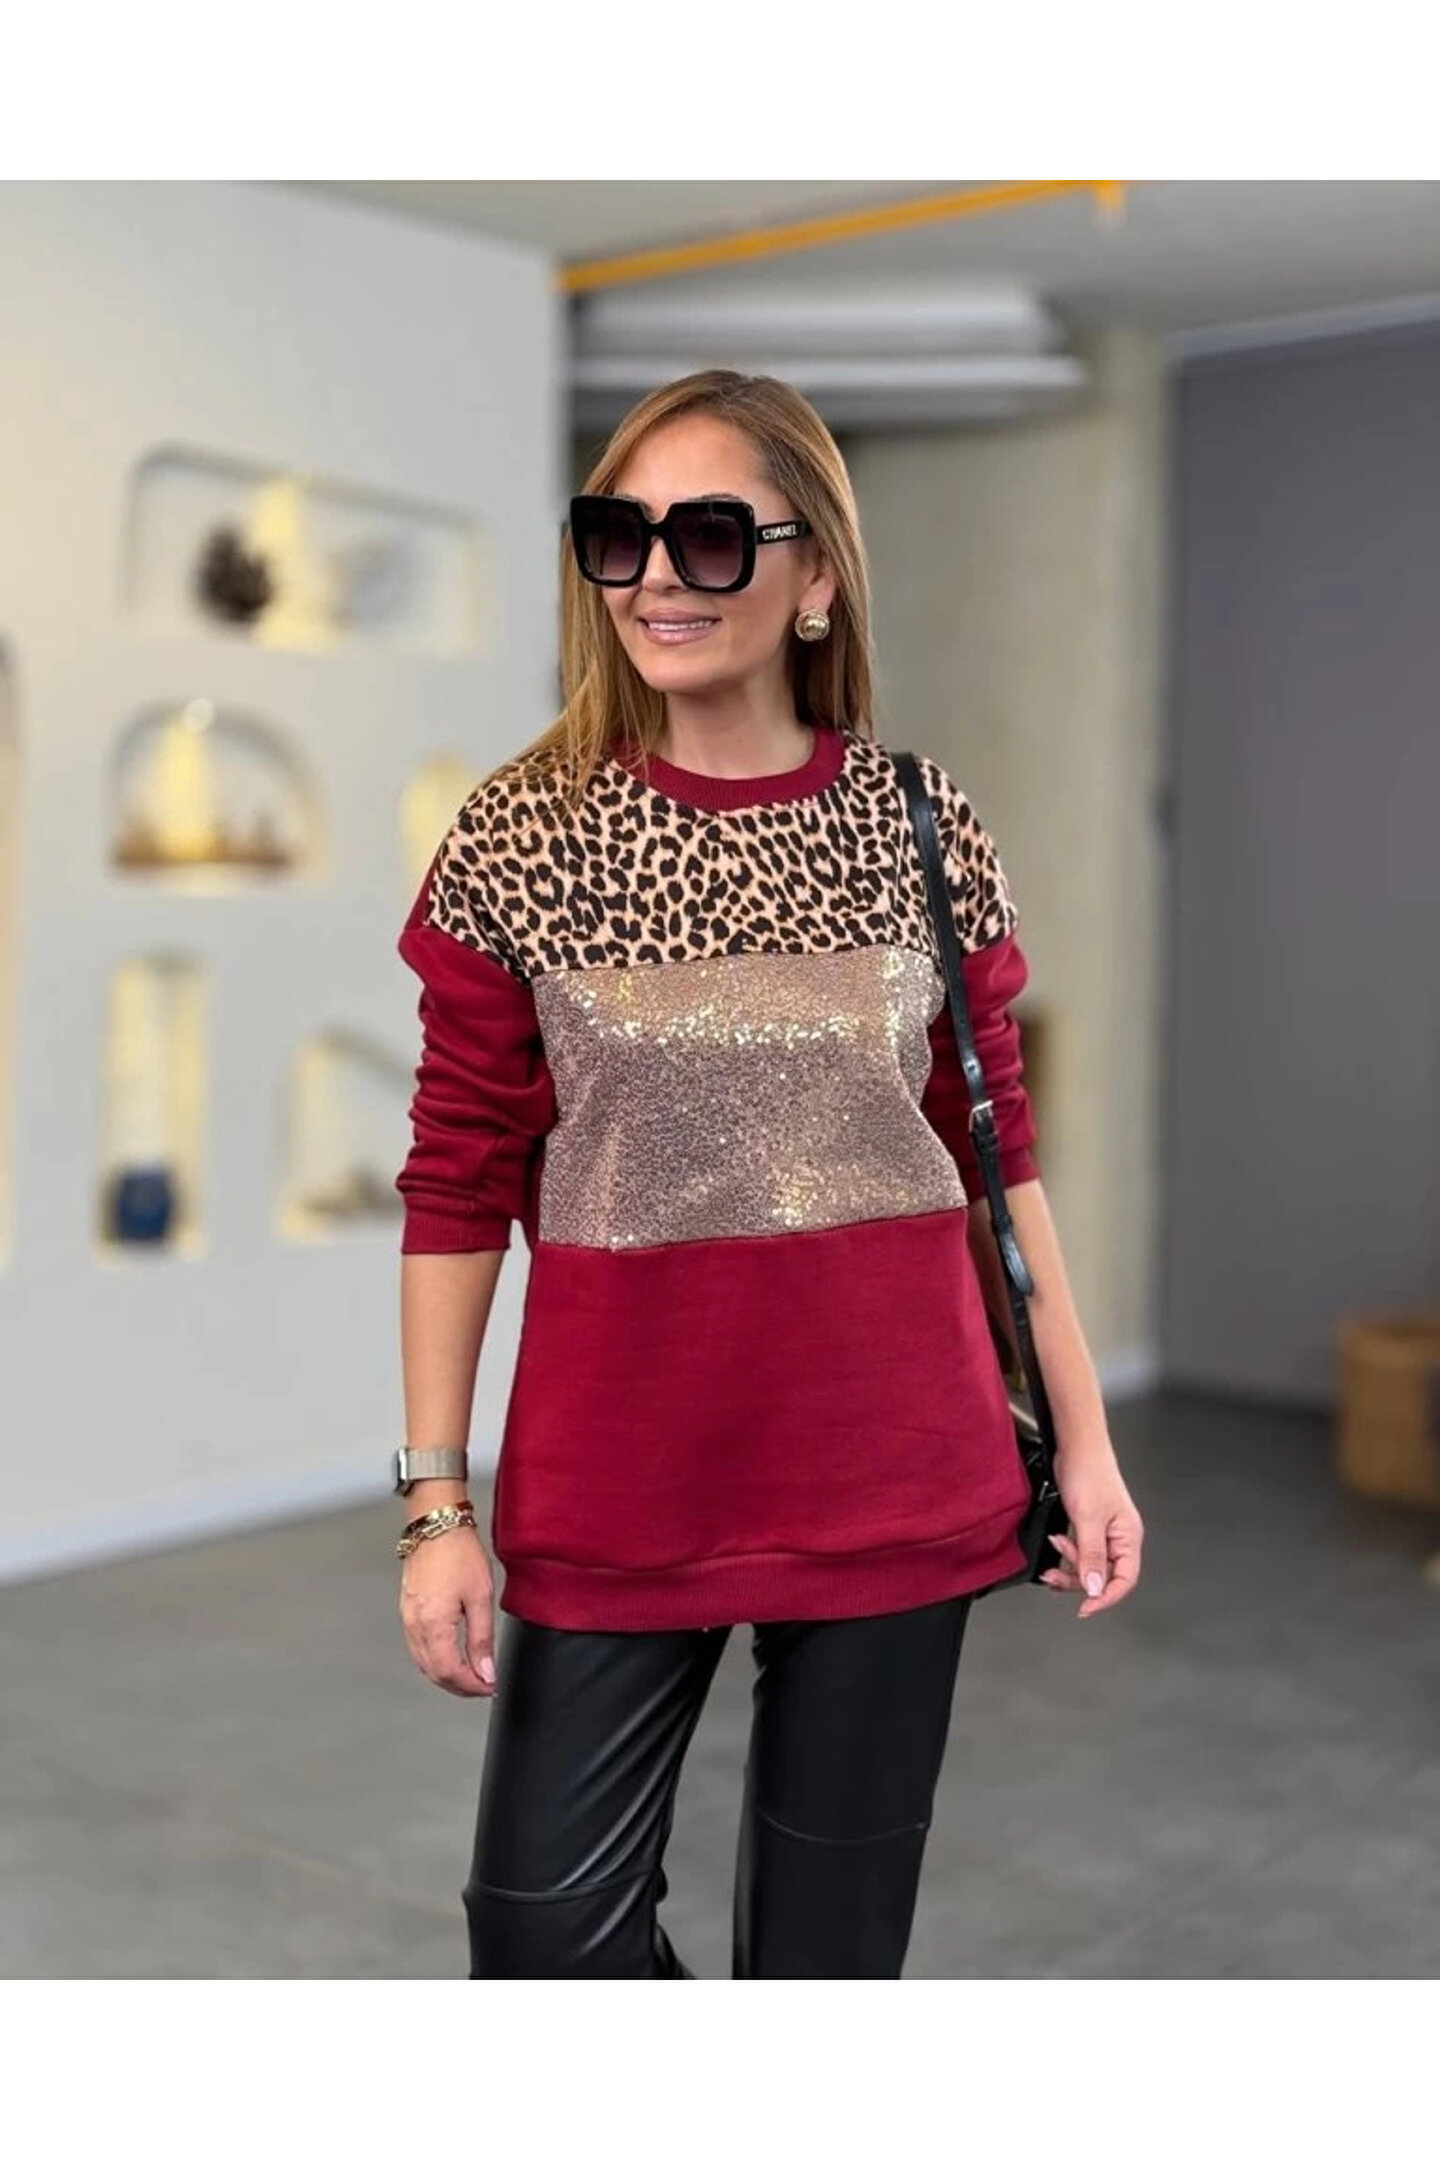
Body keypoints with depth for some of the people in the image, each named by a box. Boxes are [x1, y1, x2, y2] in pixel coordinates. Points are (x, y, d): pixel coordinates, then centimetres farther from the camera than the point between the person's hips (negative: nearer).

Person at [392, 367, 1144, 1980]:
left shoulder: (924, 830, 0)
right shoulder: (520, 837, -3)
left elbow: (996, 1153, 6)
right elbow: (457, 1190, -2)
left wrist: (1082, 1437, 4)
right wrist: (437, 1501, -4)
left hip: (895, 1478, 1)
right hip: (616, 1486, 0)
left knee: (833, 1937, 12)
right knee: (543, 1927, 3)